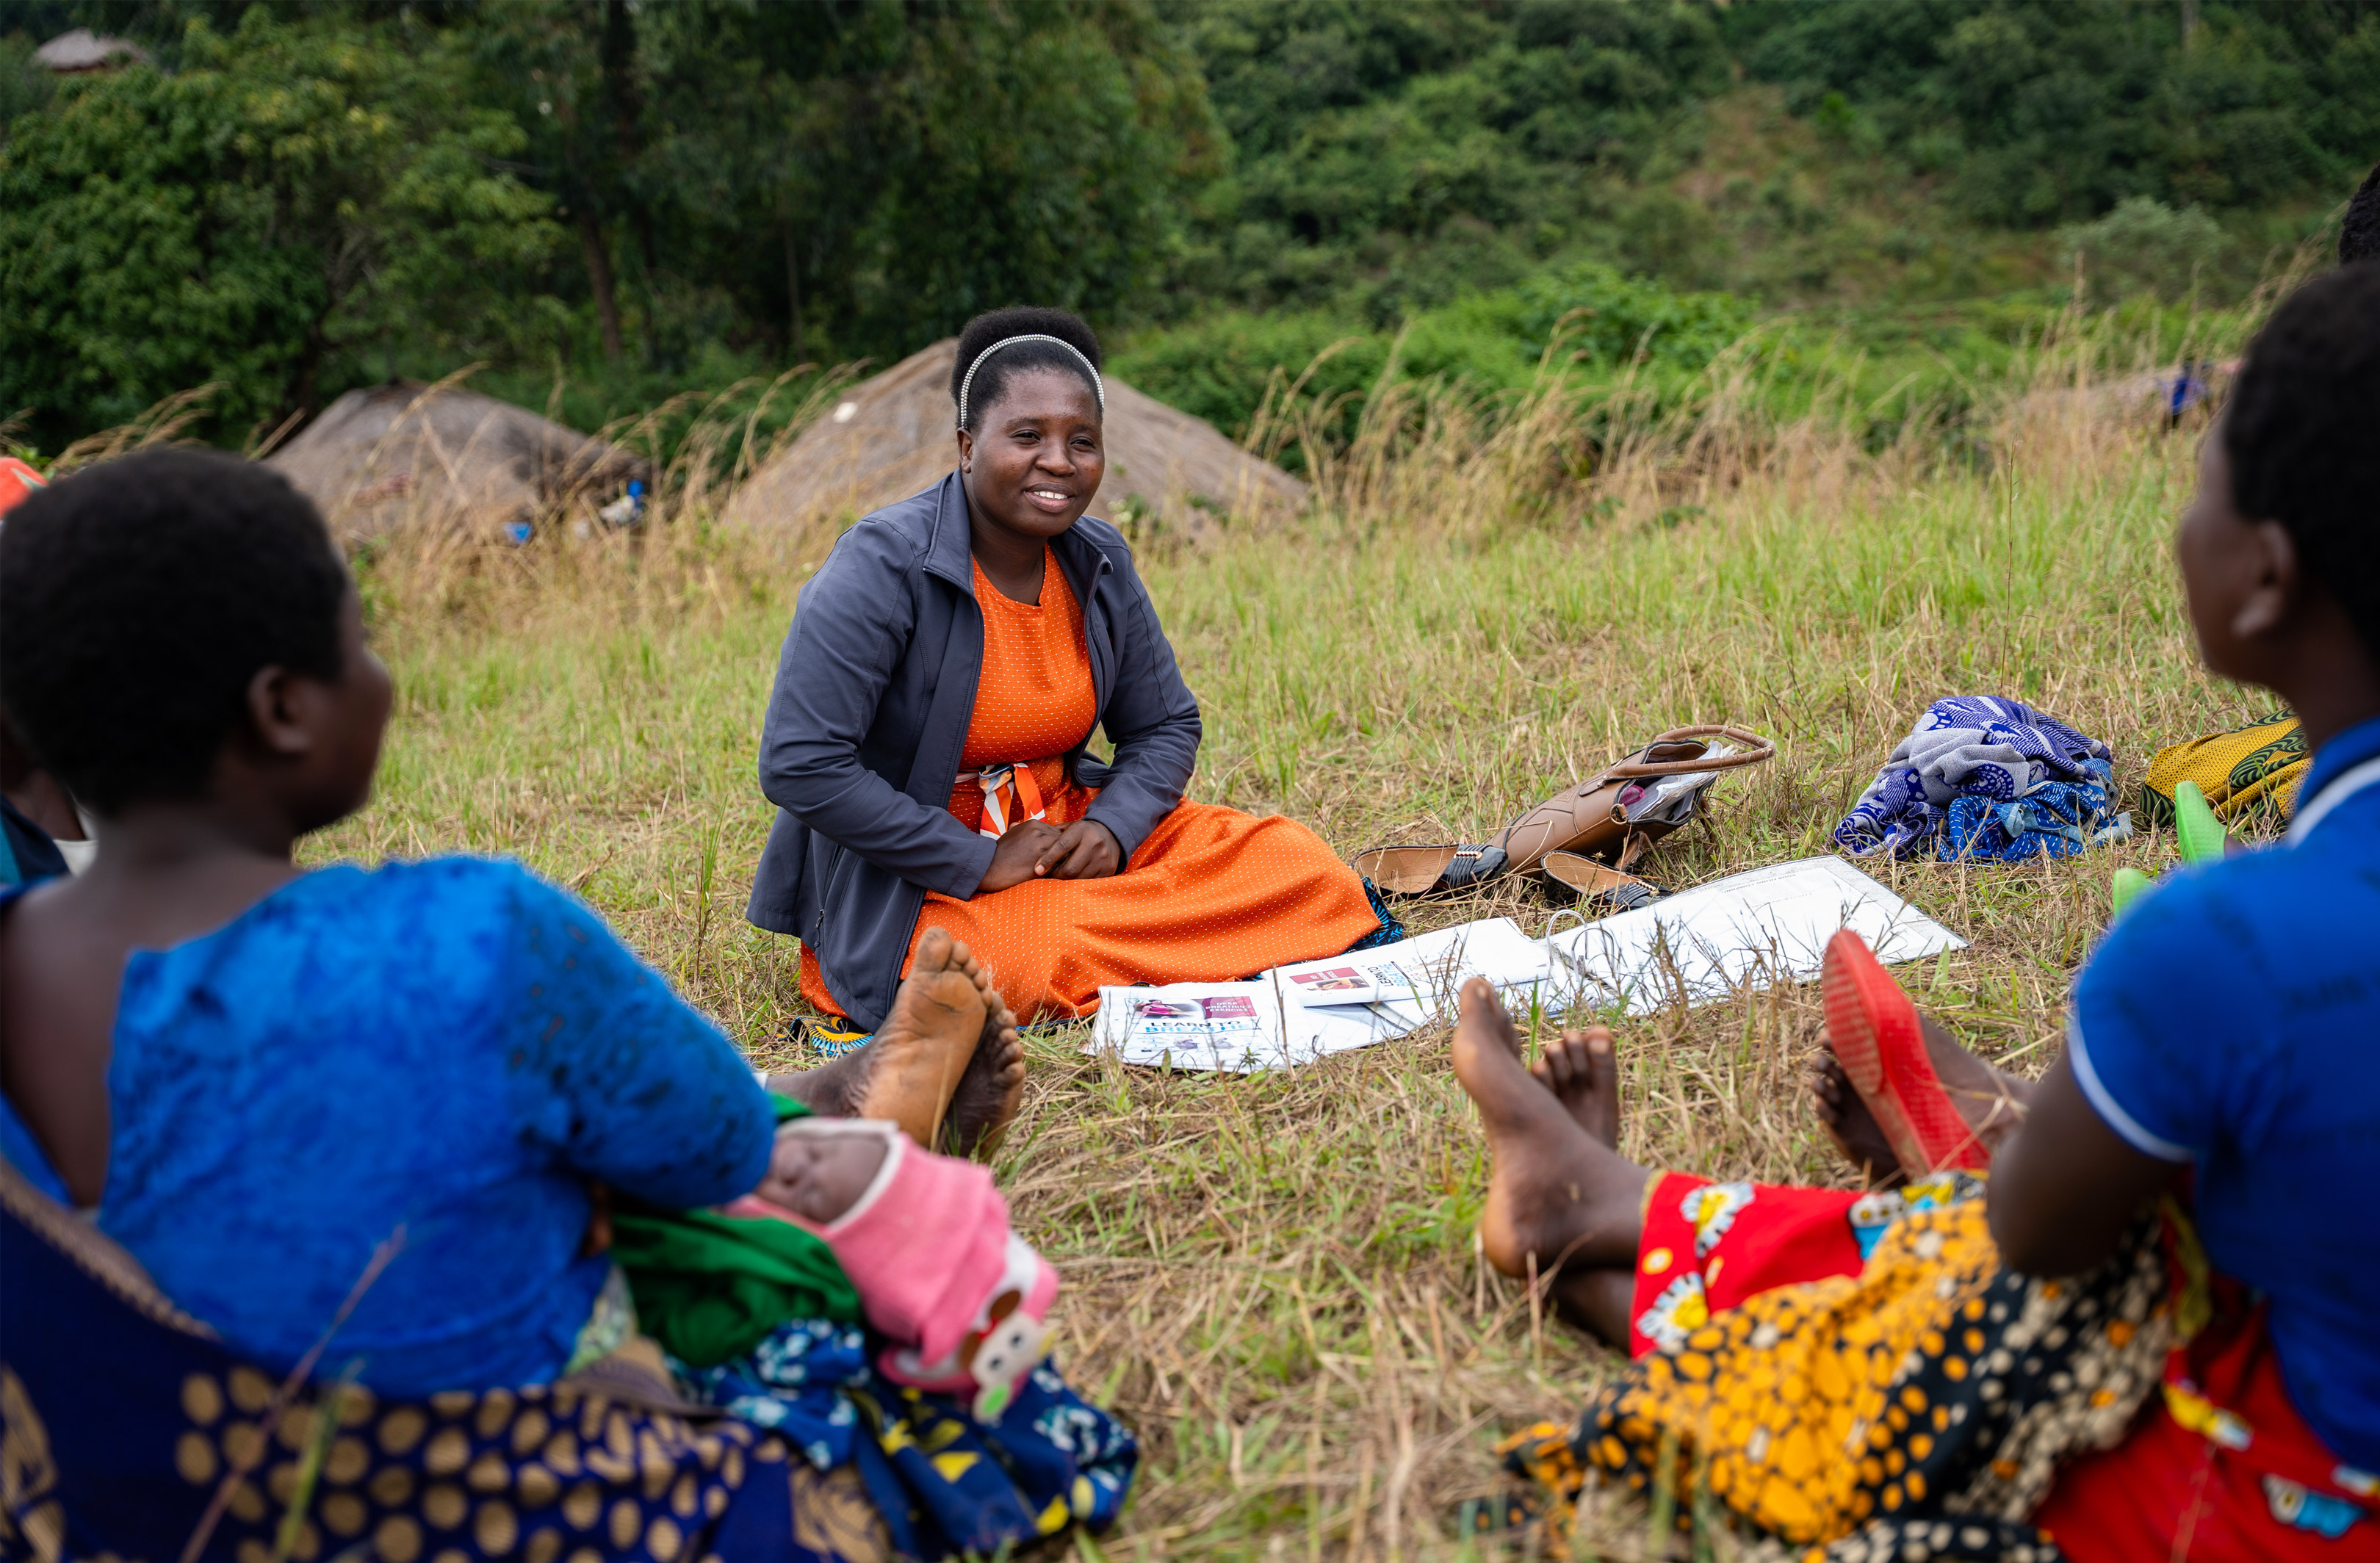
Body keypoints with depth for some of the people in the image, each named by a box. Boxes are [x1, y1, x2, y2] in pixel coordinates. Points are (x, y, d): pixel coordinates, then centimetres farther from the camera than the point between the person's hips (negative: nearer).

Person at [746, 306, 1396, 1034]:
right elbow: (799, 764, -25)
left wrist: (1112, 827, -12)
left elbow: (1165, 726, 11)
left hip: (1063, 829, 5)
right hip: (916, 880, -4)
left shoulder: (1100, 563, 2)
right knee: (1031, 965, -36)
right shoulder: (885, 565, -19)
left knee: (1302, 868, -10)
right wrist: (980, 862, -23)